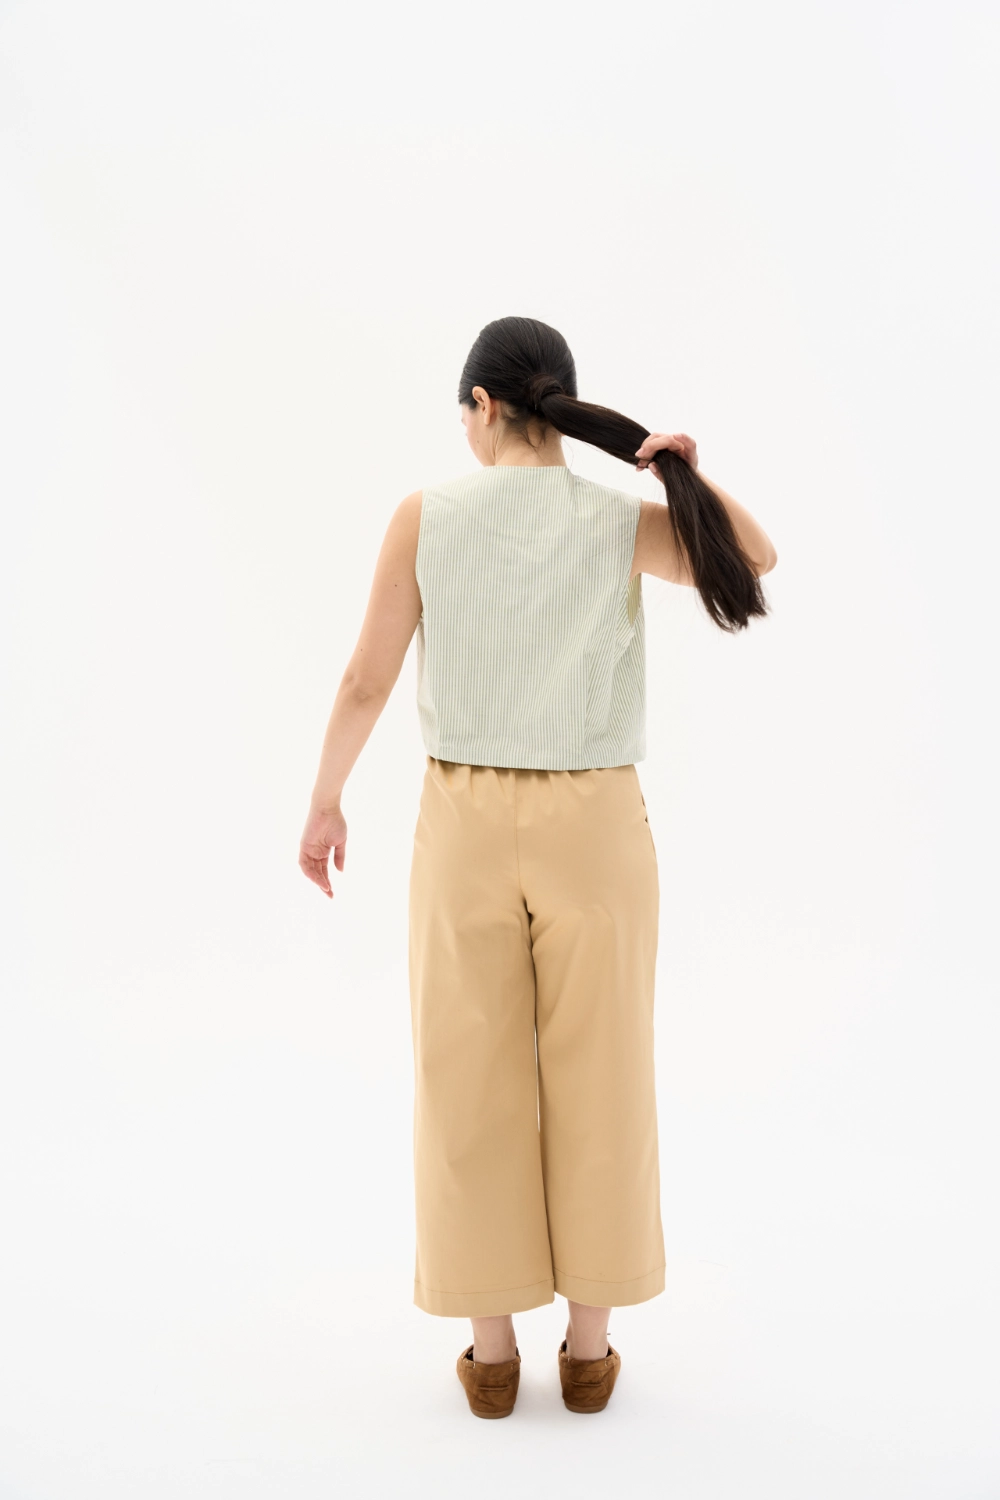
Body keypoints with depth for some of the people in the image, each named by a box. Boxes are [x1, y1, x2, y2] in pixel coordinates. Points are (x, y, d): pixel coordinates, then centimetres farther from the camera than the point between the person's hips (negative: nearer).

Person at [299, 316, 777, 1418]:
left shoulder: (425, 516, -6)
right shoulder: (627, 523, -5)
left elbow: (366, 680, -4)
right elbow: (758, 561, 12)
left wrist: (324, 801, 9)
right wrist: (682, 470, -3)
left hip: (466, 827, 0)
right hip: (594, 828, 1)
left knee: (472, 1090, 11)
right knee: (598, 1089, 11)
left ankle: (492, 1353, 19)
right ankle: (588, 1349, 21)